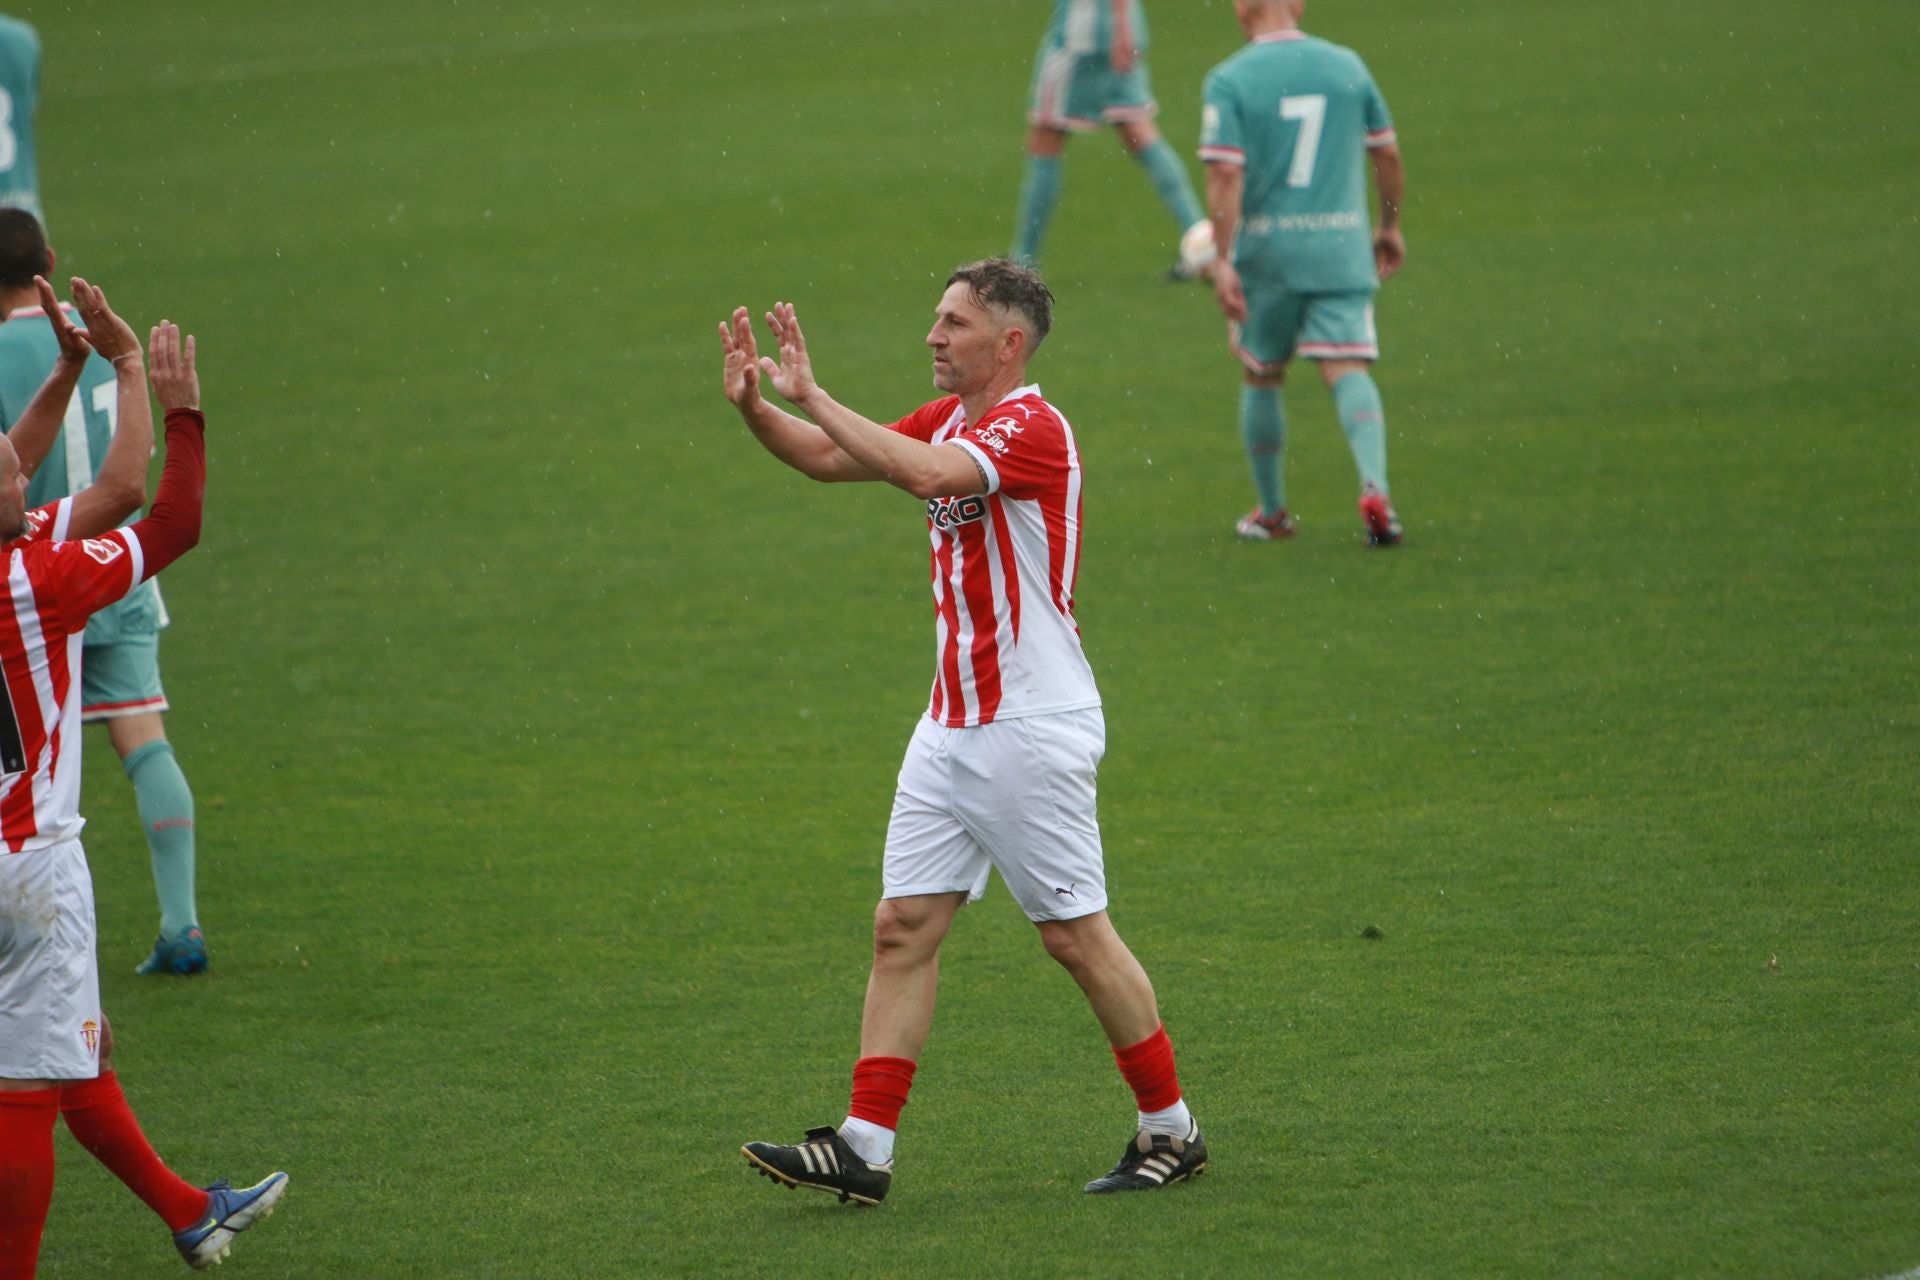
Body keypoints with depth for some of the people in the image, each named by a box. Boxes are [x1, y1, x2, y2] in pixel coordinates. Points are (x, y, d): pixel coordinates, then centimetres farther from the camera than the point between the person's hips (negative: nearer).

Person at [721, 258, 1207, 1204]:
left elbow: (926, 472, -33)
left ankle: (1171, 1129, 12)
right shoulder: (945, 420, 12)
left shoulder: (1033, 428, -16)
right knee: (903, 926, 2)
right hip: (952, 726, 9)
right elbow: (830, 458, 15)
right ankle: (864, 1146, 0)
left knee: (1075, 935, -1)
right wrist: (755, 405, -4)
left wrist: (812, 395, -30)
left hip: (1034, 727, -8)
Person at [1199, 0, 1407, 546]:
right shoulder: (1347, 66, 5)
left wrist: (1223, 260, -14)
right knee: (1347, 371, -5)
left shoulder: (1229, 81, -6)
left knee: (1262, 378, 15)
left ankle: (1271, 512, 25)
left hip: (1266, 253, -1)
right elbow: (1387, 153, 12)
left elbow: (1225, 175, -15)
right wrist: (1390, 227, 25)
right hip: (1341, 252, 1)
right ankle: (1375, 487, -28)